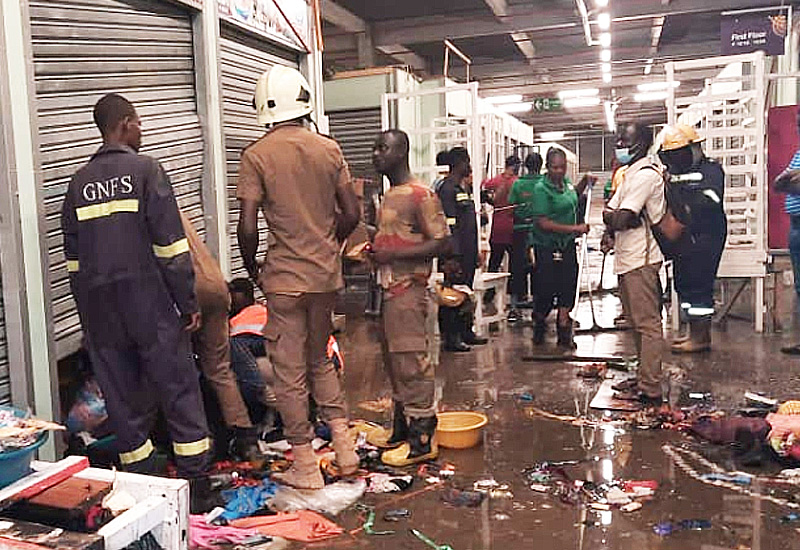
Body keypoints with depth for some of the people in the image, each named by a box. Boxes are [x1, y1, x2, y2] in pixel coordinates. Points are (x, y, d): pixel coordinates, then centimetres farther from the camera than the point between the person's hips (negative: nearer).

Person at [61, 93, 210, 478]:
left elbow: (72, 254, 14)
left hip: (99, 306, 5)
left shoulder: (79, 182, 11)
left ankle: (140, 480, 18)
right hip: (149, 301, -5)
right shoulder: (145, 169, -5)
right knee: (178, 387, 3)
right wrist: (189, 302, -7)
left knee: (121, 395, 10)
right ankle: (195, 478, 7)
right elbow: (171, 246, -11)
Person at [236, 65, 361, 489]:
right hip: (327, 274, 5)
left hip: (285, 278, -4)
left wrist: (253, 271, 4)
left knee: (291, 372, 7)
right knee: (320, 360, 22)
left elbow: (248, 227, -13)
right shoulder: (329, 149, 2)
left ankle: (305, 466, 16)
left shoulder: (256, 155, -9)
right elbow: (351, 214, 2)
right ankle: (344, 446, 22)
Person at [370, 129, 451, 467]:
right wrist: (376, 249, 7)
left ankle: (422, 439, 4)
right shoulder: (390, 195, 16)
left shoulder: (420, 194, -12)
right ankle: (402, 431, 27)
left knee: (411, 362, -5)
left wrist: (392, 254, -20)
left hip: (409, 290, -10)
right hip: (389, 287, 10)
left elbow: (442, 243, -17)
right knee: (394, 361, 15)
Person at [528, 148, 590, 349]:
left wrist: (584, 183, 13)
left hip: (567, 245, 7)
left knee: (568, 287, 5)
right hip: (547, 247, -7)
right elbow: (543, 223, -22)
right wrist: (574, 228, -20)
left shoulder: (566, 182, 7)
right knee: (547, 290, 1)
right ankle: (539, 324, 27)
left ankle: (564, 334, 14)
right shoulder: (541, 188, -15)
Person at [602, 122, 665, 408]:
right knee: (639, 322, 17)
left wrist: (610, 218, 0)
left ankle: (650, 389, -4)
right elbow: (611, 210, 16)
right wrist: (613, 225, -5)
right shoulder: (631, 172, 19)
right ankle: (643, 377, 27)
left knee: (647, 323, -7)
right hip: (629, 257, 11)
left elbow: (621, 218, -22)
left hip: (640, 260, -11)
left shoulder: (645, 174, -15)